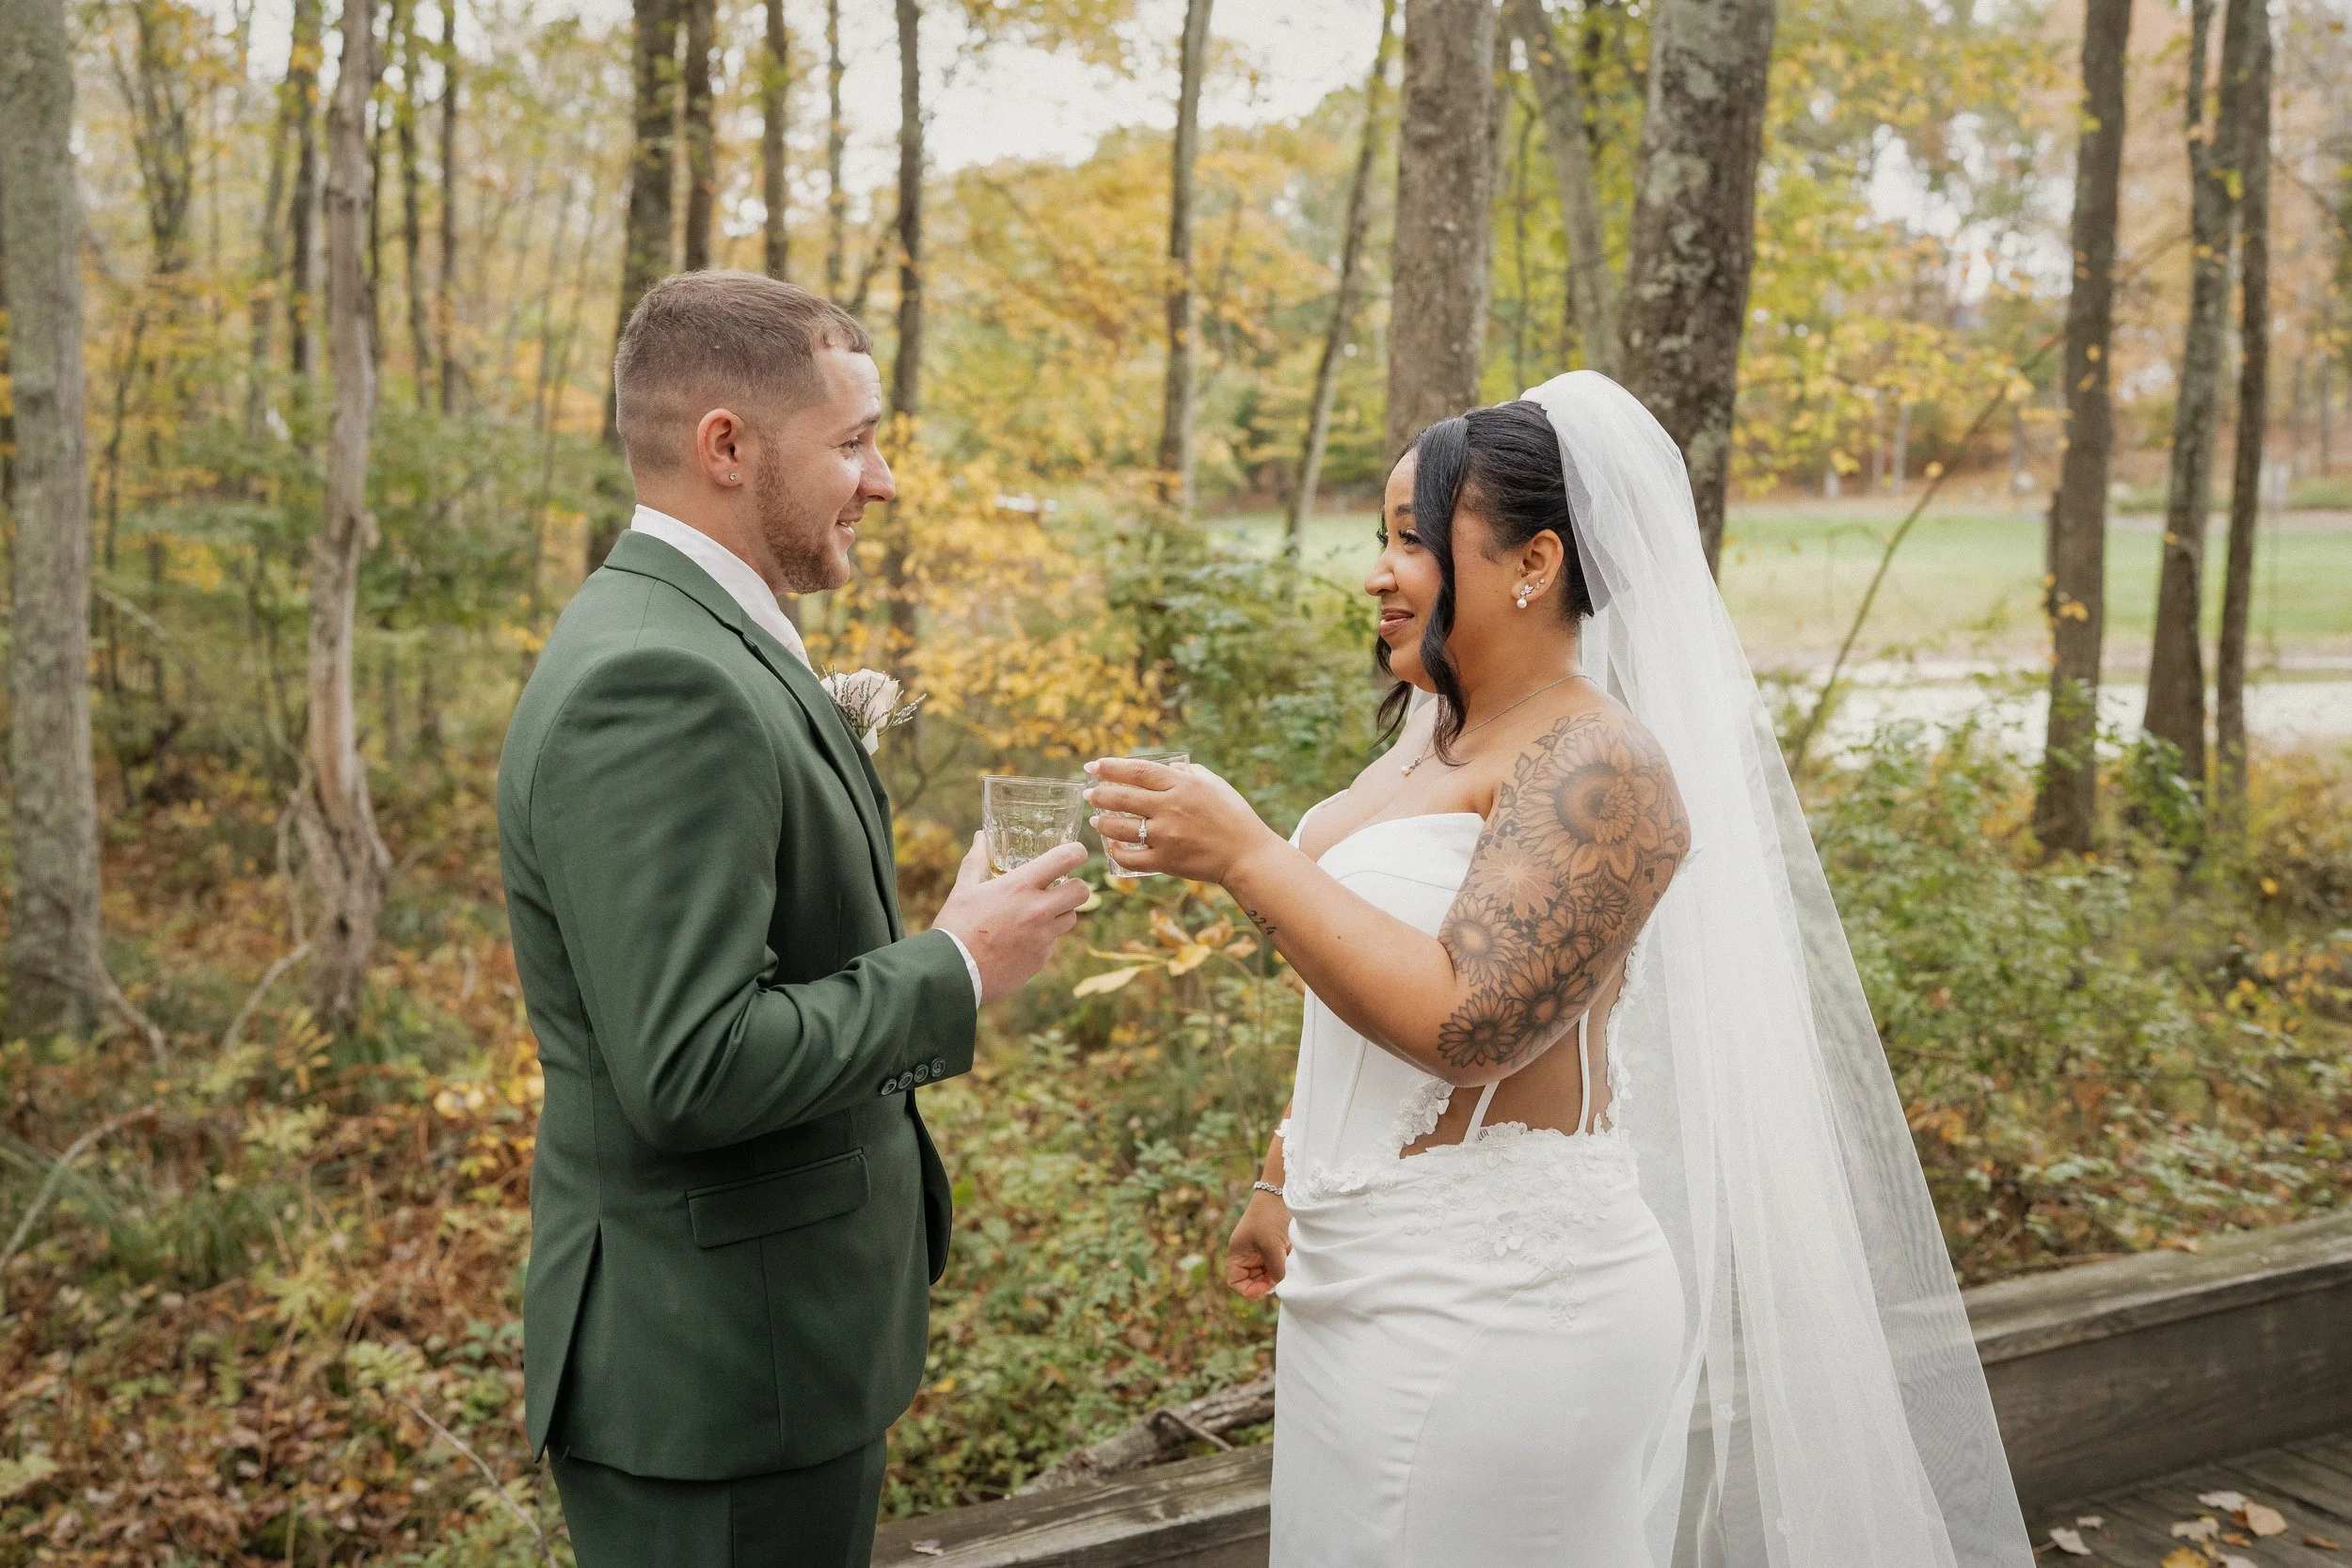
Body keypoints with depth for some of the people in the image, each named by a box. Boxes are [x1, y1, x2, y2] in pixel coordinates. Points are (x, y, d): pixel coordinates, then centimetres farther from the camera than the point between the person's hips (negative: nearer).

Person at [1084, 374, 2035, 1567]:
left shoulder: (1595, 763, -17)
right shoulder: (1434, 730, 9)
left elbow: (1467, 1024, -27)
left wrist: (1244, 857, -26)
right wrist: (1291, 1178, 23)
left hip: (1493, 1301, -8)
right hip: (1368, 1280, 8)